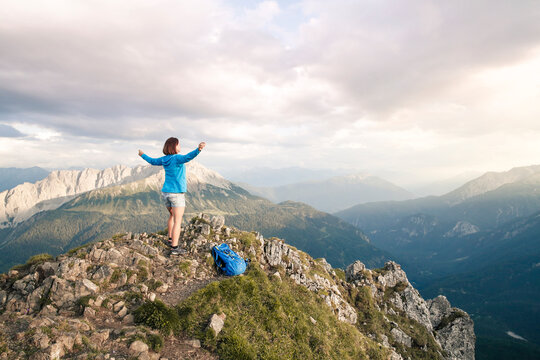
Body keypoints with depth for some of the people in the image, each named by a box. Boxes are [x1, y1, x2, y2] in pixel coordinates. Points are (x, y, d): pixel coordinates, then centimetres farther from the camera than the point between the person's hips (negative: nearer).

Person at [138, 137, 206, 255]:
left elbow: (152, 161, 23)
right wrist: (198, 149, -56)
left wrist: (143, 155, 44)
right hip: (177, 194, -8)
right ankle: (174, 248, -5)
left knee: (172, 215, 27)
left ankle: (171, 238, 39)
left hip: (165, 193, 8)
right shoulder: (176, 158, -17)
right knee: (177, 221, -4)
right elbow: (187, 157, -39)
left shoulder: (164, 159, 5)